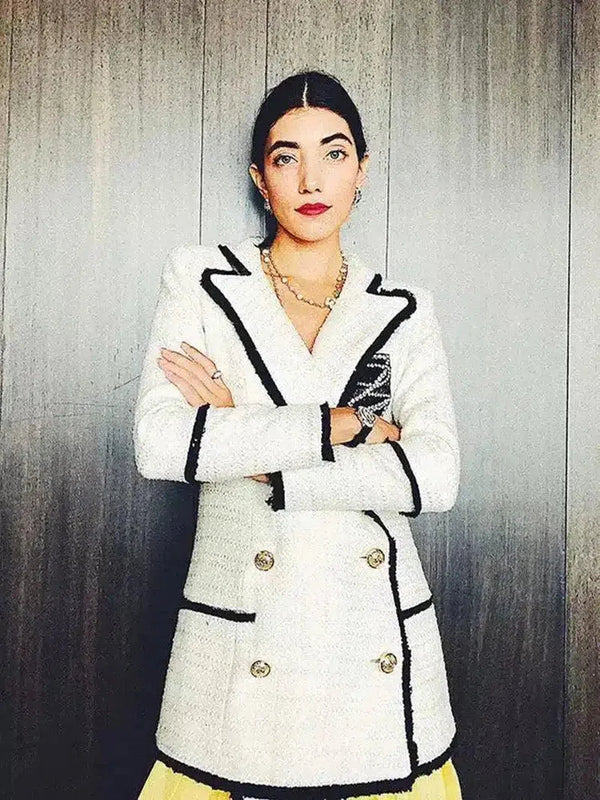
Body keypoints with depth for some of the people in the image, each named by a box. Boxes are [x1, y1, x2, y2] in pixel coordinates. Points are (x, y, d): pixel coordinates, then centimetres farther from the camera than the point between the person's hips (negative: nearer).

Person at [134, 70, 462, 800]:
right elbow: (158, 442, -14)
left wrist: (253, 455, -14)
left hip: (377, 641, 2)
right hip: (243, 632, -1)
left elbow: (435, 476, -9)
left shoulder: (404, 312, 5)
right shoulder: (199, 279, 1)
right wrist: (348, 424, -13)